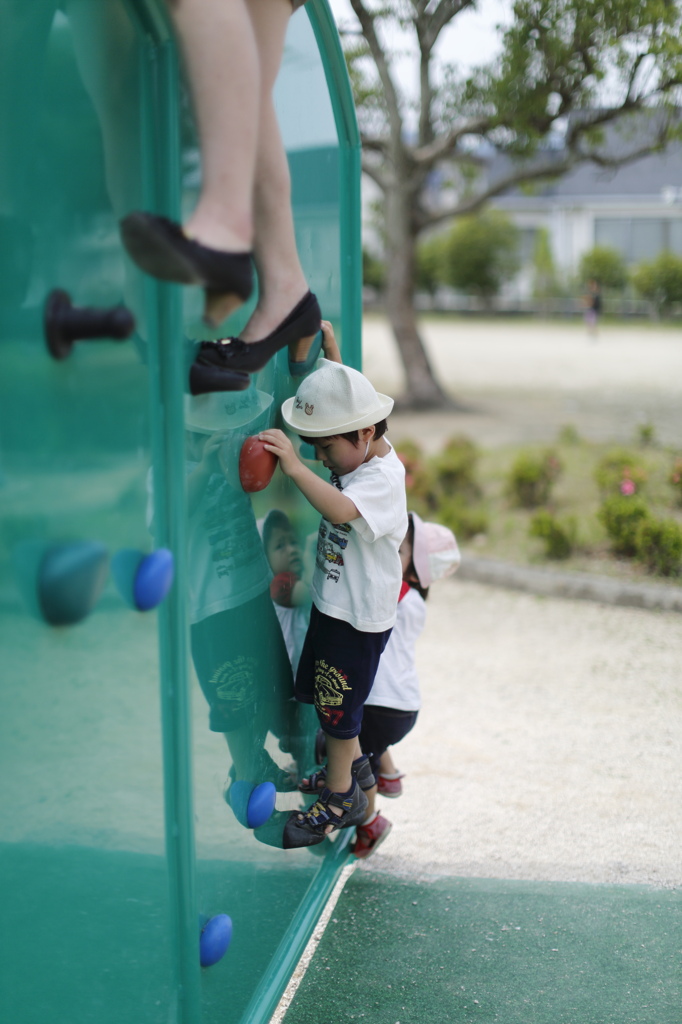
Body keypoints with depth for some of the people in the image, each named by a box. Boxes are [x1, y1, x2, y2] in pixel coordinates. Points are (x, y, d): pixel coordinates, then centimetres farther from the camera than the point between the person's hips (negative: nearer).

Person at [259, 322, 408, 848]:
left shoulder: (381, 478, -26)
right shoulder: (360, 451, 1)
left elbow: (340, 509, -47)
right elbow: (339, 395, 21)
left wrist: (295, 467, -51)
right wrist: (330, 352, 14)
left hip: (358, 615, -10)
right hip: (335, 602, 10)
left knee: (337, 705, 4)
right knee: (321, 692, 23)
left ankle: (340, 797, 21)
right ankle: (354, 765, 43)